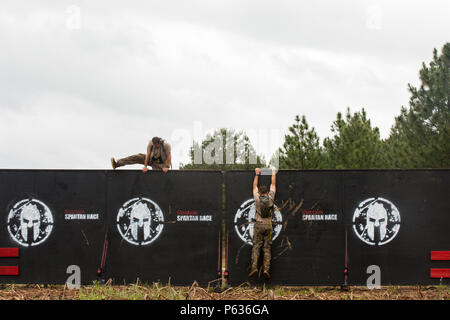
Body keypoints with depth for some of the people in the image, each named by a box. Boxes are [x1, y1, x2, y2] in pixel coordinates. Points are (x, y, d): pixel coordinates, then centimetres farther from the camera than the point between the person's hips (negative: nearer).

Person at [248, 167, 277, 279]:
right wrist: (273, 173, 27)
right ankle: (266, 269, -9)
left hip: (259, 224, 0)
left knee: (256, 246, 0)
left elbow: (254, 186, 17)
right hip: (268, 225, 0)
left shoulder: (257, 198, 1)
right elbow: (273, 185, 15)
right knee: (267, 247, 1)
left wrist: (257, 175, 28)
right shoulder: (270, 197, 2)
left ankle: (254, 267, -16)